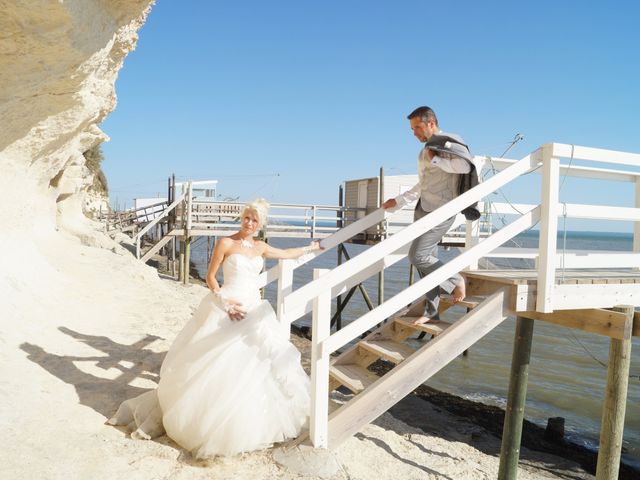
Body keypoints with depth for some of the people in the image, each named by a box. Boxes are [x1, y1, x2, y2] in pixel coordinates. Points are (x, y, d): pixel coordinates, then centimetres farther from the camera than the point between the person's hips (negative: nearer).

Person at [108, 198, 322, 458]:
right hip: (227, 309, -5)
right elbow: (210, 276, -5)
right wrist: (225, 302, -15)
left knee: (257, 363, 2)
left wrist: (310, 248, 32)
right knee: (215, 366, -2)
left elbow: (286, 254, 26)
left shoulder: (260, 247, 10)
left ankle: (251, 423, 20)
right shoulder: (225, 243, -6)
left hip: (254, 309, 5)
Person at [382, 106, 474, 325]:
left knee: (417, 256, -13)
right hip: (423, 209, 9)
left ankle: (454, 280, 9)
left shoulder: (448, 143, -8)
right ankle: (431, 311, 15)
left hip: (441, 211, -9)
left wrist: (436, 159, -17)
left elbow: (465, 166, -28)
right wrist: (398, 201, 21)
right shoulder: (425, 151, 18)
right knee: (426, 259, 7)